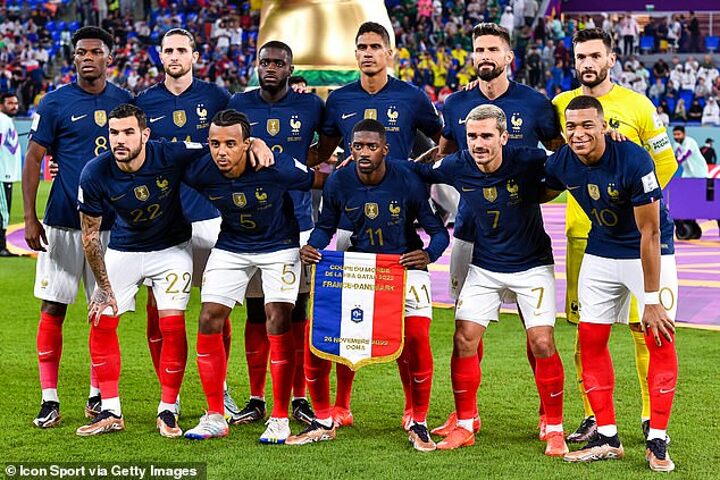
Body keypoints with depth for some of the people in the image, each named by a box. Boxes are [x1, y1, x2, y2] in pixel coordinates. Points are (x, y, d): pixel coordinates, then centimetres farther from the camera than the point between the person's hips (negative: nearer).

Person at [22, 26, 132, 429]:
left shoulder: (125, 102, 7)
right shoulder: (56, 103, -3)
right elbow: (34, 159, -1)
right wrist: (30, 218, -8)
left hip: (110, 223, 3)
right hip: (63, 222, -3)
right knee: (53, 309, -3)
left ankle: (98, 394, 18)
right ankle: (50, 399, 2)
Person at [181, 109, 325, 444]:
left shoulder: (276, 167, -30)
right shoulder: (199, 172, -22)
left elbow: (321, 180, -13)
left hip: (279, 246, -3)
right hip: (231, 246, 3)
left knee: (278, 322, -15)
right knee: (209, 320, -5)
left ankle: (280, 418, -4)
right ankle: (214, 417, 6)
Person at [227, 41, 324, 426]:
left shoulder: (310, 106, 1)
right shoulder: (238, 105, 4)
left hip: (296, 224, -1)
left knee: (296, 311, 1)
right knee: (256, 313, 5)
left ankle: (300, 398, 9)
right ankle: (256, 399, 12)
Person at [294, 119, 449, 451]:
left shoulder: (408, 181, -16)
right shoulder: (338, 183, -8)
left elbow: (438, 230, -11)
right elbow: (326, 227, 6)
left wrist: (429, 254, -32)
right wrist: (311, 248, -16)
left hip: (405, 266, -3)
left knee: (417, 338, -23)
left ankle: (419, 425, -2)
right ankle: (323, 423, 9)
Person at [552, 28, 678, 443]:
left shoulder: (637, 105, 1)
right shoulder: (560, 105, 6)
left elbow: (666, 161, 7)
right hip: (582, 232, 2)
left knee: (644, 325, -2)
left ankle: (652, 415, 7)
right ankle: (593, 417, 14)